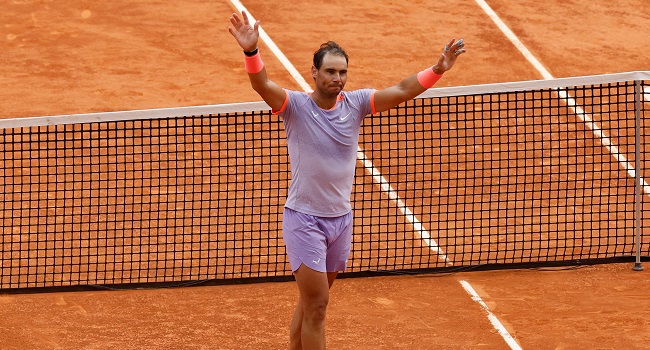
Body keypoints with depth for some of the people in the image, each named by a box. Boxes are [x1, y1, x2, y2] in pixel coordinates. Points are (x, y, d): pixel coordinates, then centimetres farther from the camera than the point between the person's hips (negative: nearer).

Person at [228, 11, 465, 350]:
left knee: (311, 302, 17)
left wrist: (437, 70, -26)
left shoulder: (355, 104, -1)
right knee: (316, 304, -7)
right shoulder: (295, 106, -12)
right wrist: (251, 51, -49)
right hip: (304, 220, -5)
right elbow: (262, 84, -29)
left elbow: (402, 90, -10)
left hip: (341, 218, 5)